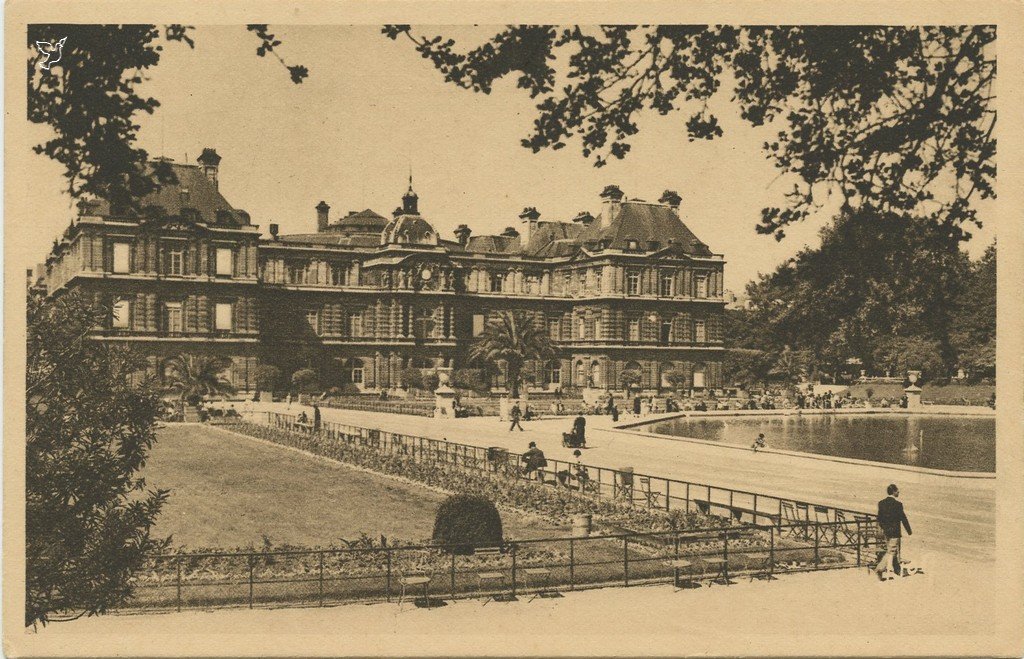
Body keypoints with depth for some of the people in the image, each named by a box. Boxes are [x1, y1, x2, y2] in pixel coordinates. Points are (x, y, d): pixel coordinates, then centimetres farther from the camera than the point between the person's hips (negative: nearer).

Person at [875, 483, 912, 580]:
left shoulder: (881, 503, 3)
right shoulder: (897, 504, -16)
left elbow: (879, 518, 9)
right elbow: (903, 518, -11)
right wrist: (909, 531, -1)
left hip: (886, 531, 7)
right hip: (894, 531, -7)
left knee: (893, 551, 19)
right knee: (891, 552, -2)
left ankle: (898, 570, 31)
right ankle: (880, 569, -14)